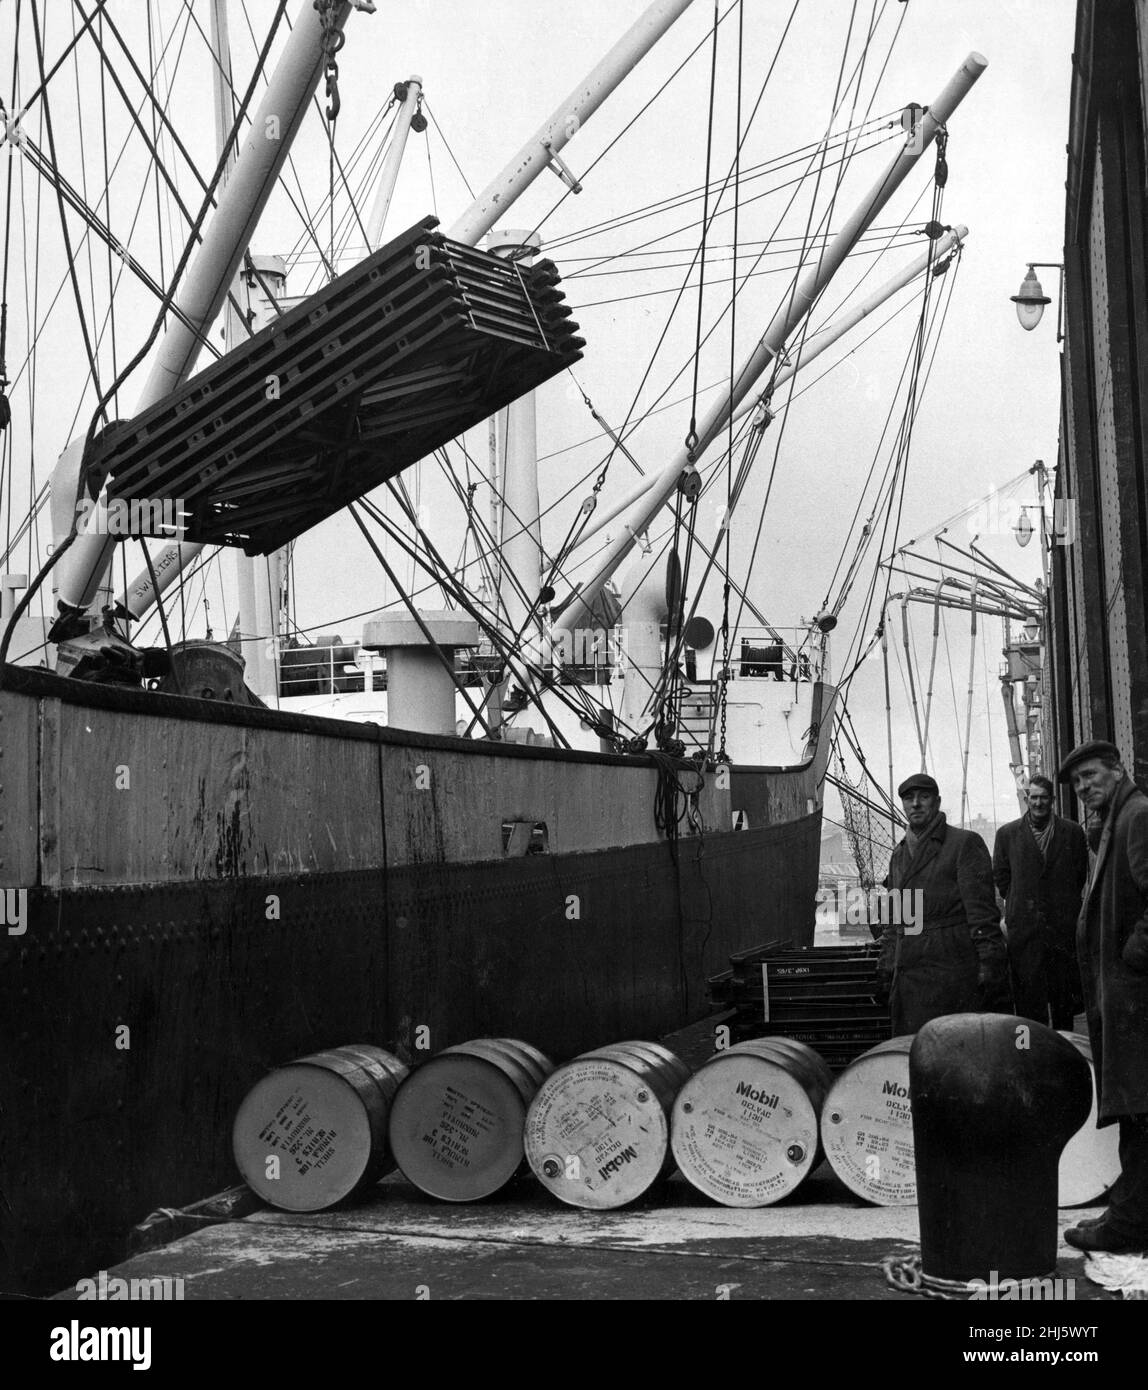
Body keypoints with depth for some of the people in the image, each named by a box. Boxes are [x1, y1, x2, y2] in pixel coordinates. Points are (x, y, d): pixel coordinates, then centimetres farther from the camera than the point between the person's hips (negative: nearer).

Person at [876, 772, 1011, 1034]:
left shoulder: (965, 844, 0)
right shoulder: (899, 855, 20)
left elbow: (982, 912, -6)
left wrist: (989, 967, -13)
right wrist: (885, 969, 17)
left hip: (954, 970, -6)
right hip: (909, 977, 6)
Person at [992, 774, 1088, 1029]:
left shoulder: (1072, 832, 5)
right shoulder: (1007, 834, 6)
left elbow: (1081, 874, 12)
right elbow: (1000, 875, 12)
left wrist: (1065, 903, 11)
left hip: (1063, 923, 1)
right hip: (1023, 927, 0)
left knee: (1063, 992, 6)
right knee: (1028, 992, -3)